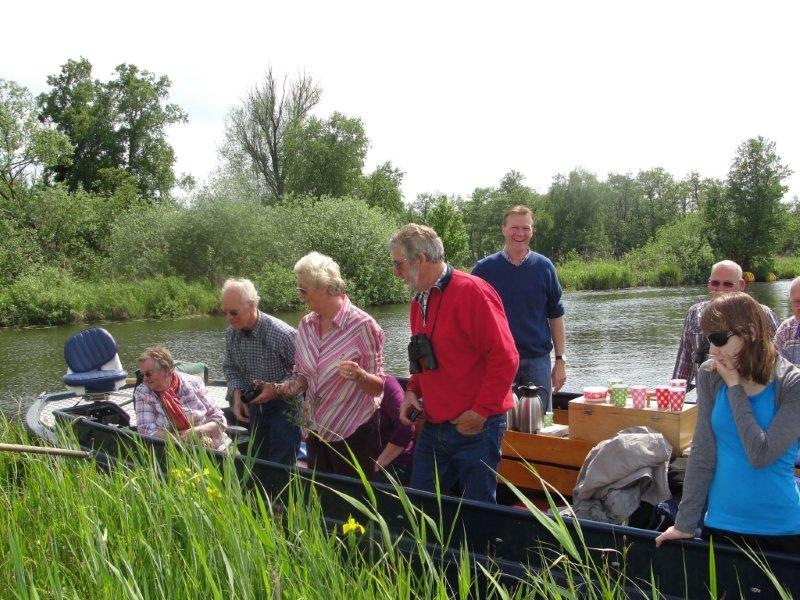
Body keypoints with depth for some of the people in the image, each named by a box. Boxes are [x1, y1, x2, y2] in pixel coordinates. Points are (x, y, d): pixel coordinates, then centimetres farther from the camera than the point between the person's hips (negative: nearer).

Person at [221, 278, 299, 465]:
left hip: (284, 405, -6)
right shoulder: (231, 333, -4)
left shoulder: (282, 333, -25)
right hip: (254, 405, 6)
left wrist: (277, 389, -26)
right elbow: (230, 368, 10)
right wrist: (237, 394, -6)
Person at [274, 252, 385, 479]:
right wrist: (292, 386, -6)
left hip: (353, 433, -5)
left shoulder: (362, 325, -14)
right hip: (316, 432, 5)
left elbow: (377, 388, -10)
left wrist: (359, 375, -31)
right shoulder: (306, 325, 3)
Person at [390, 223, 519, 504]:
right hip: (433, 428, 8)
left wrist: (481, 412, -18)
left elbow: (505, 358, -18)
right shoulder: (420, 301, 12)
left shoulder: (471, 292, -14)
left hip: (475, 428, -8)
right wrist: (412, 391, 6)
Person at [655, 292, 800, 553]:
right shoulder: (710, 376, -4)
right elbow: (702, 454, -3)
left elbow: (761, 455, -22)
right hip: (720, 524, 3)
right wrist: (685, 523, -4)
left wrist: (735, 387, -15)